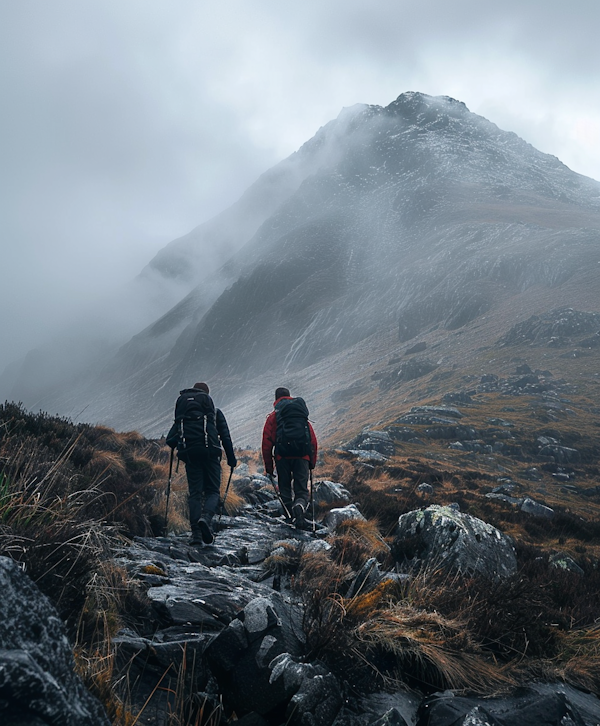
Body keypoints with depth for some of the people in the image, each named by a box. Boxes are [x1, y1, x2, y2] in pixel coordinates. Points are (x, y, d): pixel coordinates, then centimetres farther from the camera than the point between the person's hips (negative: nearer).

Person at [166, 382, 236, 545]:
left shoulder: (181, 409, 22)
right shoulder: (215, 412, 16)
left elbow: (171, 439, 11)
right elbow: (225, 437, 11)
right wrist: (231, 459, 14)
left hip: (189, 453, 2)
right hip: (210, 452, -2)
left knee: (195, 492, 7)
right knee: (213, 491, 4)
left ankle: (196, 532, -3)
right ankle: (206, 517, -26)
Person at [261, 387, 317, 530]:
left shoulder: (273, 417, 10)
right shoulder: (302, 416, 18)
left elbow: (267, 443, 5)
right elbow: (313, 441, 15)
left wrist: (269, 467, 10)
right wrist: (312, 463, 20)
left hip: (283, 456, -1)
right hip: (302, 457, 1)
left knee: (285, 490, 13)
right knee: (302, 490, 4)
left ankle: (291, 517, 1)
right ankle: (300, 506, -27)